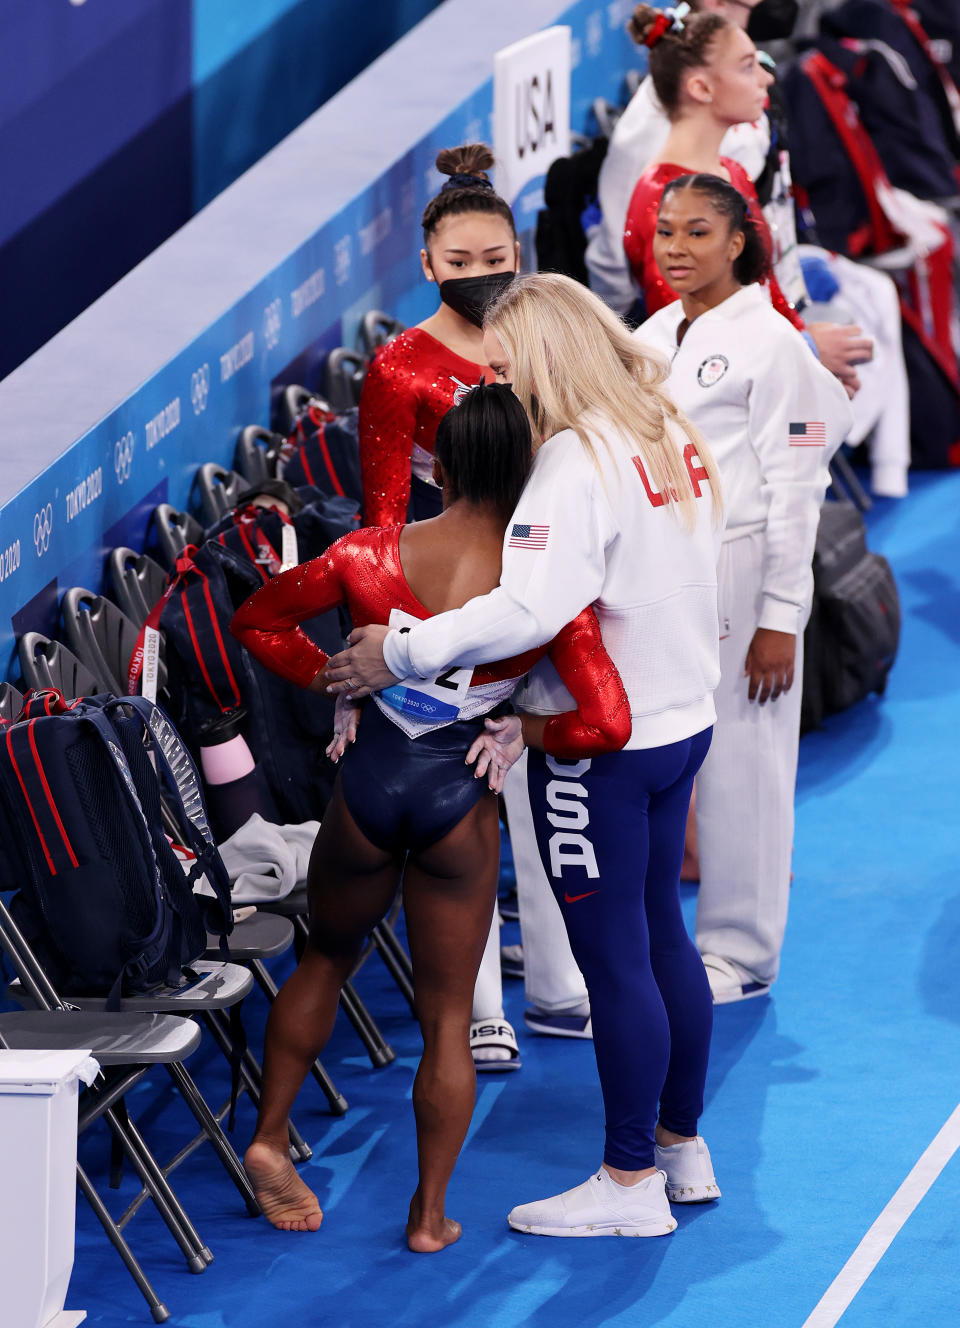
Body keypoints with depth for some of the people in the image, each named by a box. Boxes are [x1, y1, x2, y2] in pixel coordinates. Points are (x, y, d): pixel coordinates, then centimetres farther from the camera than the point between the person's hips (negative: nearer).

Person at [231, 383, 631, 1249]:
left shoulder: (371, 557, -11)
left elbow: (259, 620, 3)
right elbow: (607, 726, -19)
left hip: (369, 782, 2)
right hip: (460, 800, -2)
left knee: (328, 957, 29)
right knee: (448, 1015, 13)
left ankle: (271, 1137, 31)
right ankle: (430, 1212, 18)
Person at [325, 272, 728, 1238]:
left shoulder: (577, 462, -21)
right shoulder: (669, 437, 7)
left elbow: (531, 608, -33)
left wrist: (400, 656, -26)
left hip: (600, 744, -9)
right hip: (681, 716, 9)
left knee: (612, 956, -1)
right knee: (660, 933, 20)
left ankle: (630, 1182, 7)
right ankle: (682, 1144, 31)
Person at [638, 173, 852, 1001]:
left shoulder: (770, 343, -8)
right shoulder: (651, 339, 12)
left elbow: (794, 490, -10)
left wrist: (780, 619, -13)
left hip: (739, 577, -6)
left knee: (740, 763, -1)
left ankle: (741, 953, 9)